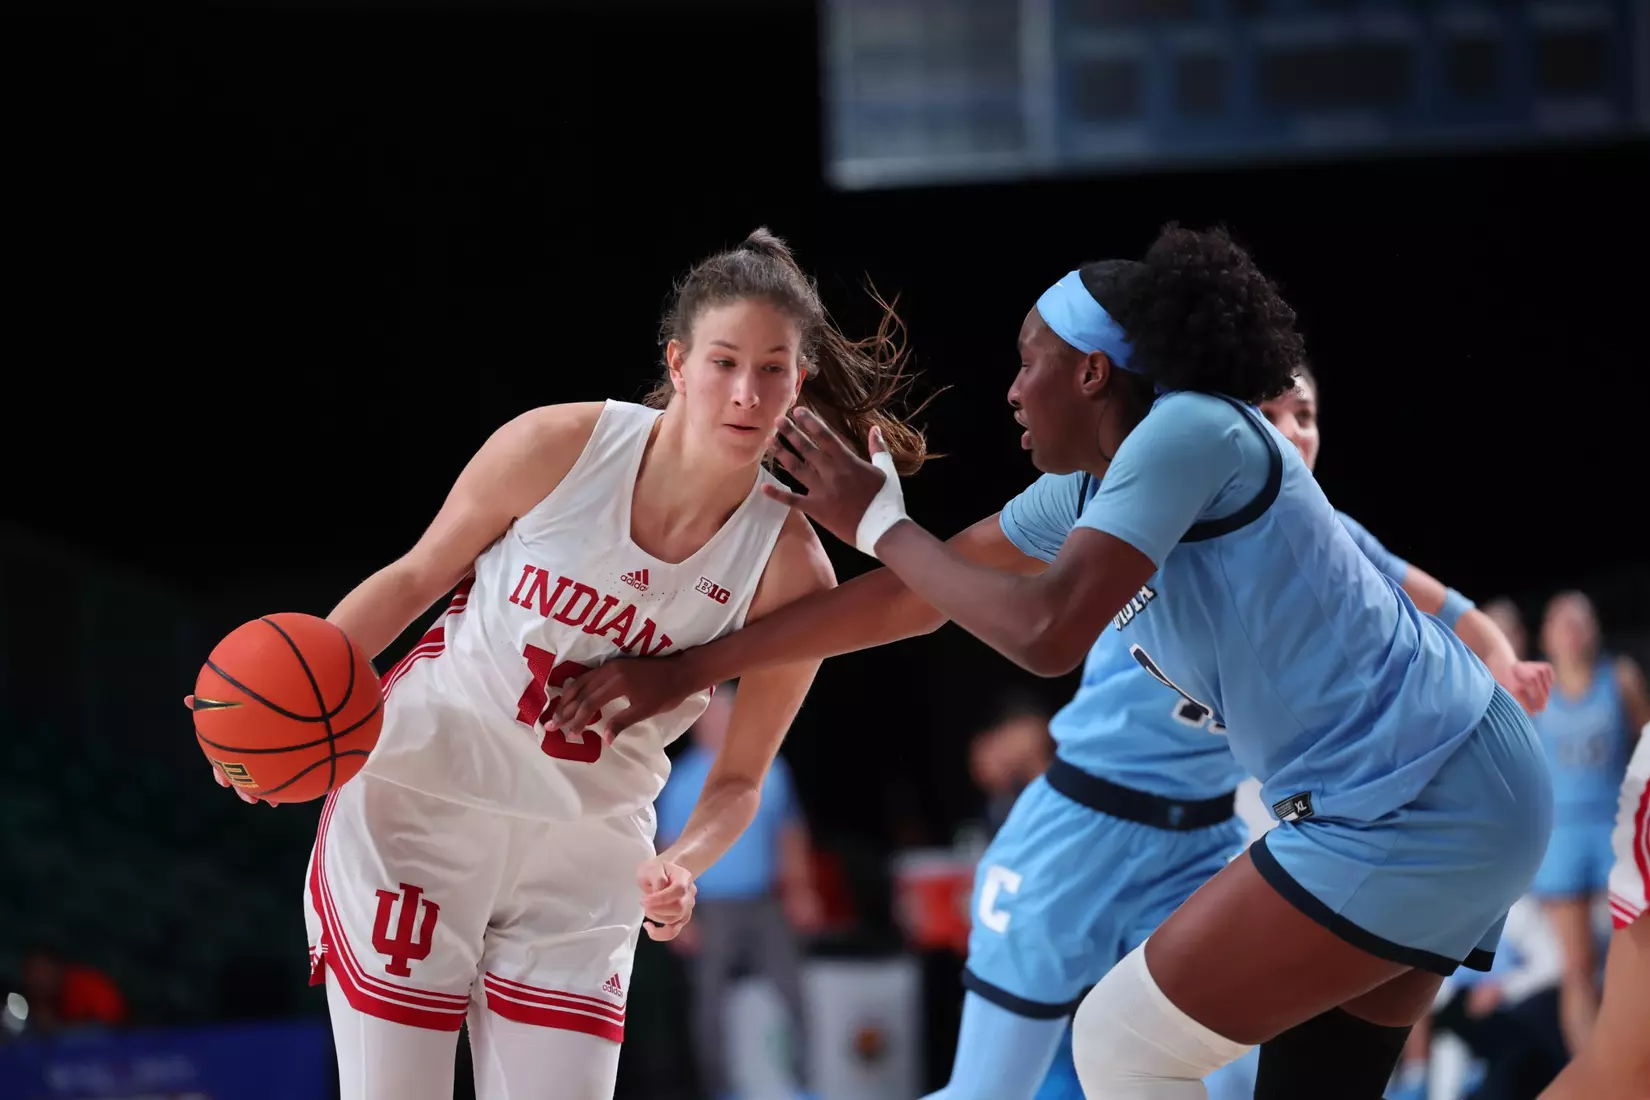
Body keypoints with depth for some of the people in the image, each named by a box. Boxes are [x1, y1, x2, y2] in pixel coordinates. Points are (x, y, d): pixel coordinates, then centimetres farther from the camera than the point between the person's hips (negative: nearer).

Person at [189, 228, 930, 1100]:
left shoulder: (789, 571, -11)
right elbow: (415, 576, 0)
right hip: (416, 803, -1)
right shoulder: (560, 449, -14)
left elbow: (737, 781, -2)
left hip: (581, 863, 2)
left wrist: (680, 866, -23)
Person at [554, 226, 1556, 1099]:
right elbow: (912, 599, 22)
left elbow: (1045, 631, -21)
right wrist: (687, 669, 26)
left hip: (1408, 811, -9)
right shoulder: (1088, 491, 15)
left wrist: (879, 522, -6)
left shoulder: (1190, 432, -12)